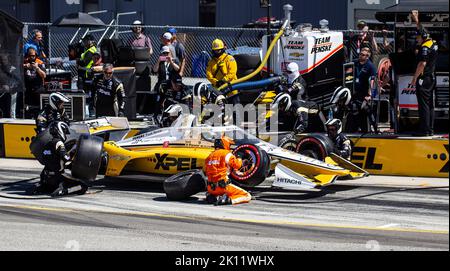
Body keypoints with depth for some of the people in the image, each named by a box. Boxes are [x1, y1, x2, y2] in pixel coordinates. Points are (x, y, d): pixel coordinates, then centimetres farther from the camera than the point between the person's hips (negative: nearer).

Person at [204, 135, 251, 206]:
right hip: (223, 186, -7)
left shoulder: (210, 156, 14)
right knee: (247, 196, -3)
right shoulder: (226, 153, -5)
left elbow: (206, 171, 22)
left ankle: (212, 197, 6)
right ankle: (226, 199, -21)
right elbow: (237, 165, -4)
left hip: (210, 188, 7)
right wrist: (239, 159, 19)